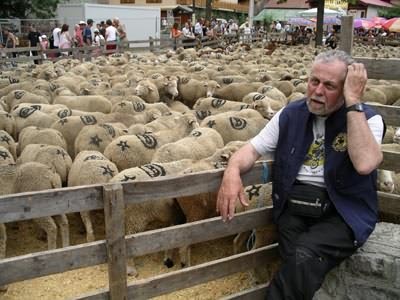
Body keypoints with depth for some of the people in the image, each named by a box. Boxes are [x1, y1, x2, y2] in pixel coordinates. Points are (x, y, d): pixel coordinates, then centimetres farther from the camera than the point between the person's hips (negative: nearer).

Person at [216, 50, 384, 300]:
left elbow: (365, 164, -22)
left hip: (343, 212, -2)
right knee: (299, 263, -27)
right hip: (293, 206, 3)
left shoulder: (367, 119, -3)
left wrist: (353, 102, -20)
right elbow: (253, 148, 10)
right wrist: (233, 170, -13)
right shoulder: (291, 114, 10)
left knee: (304, 257, -30)